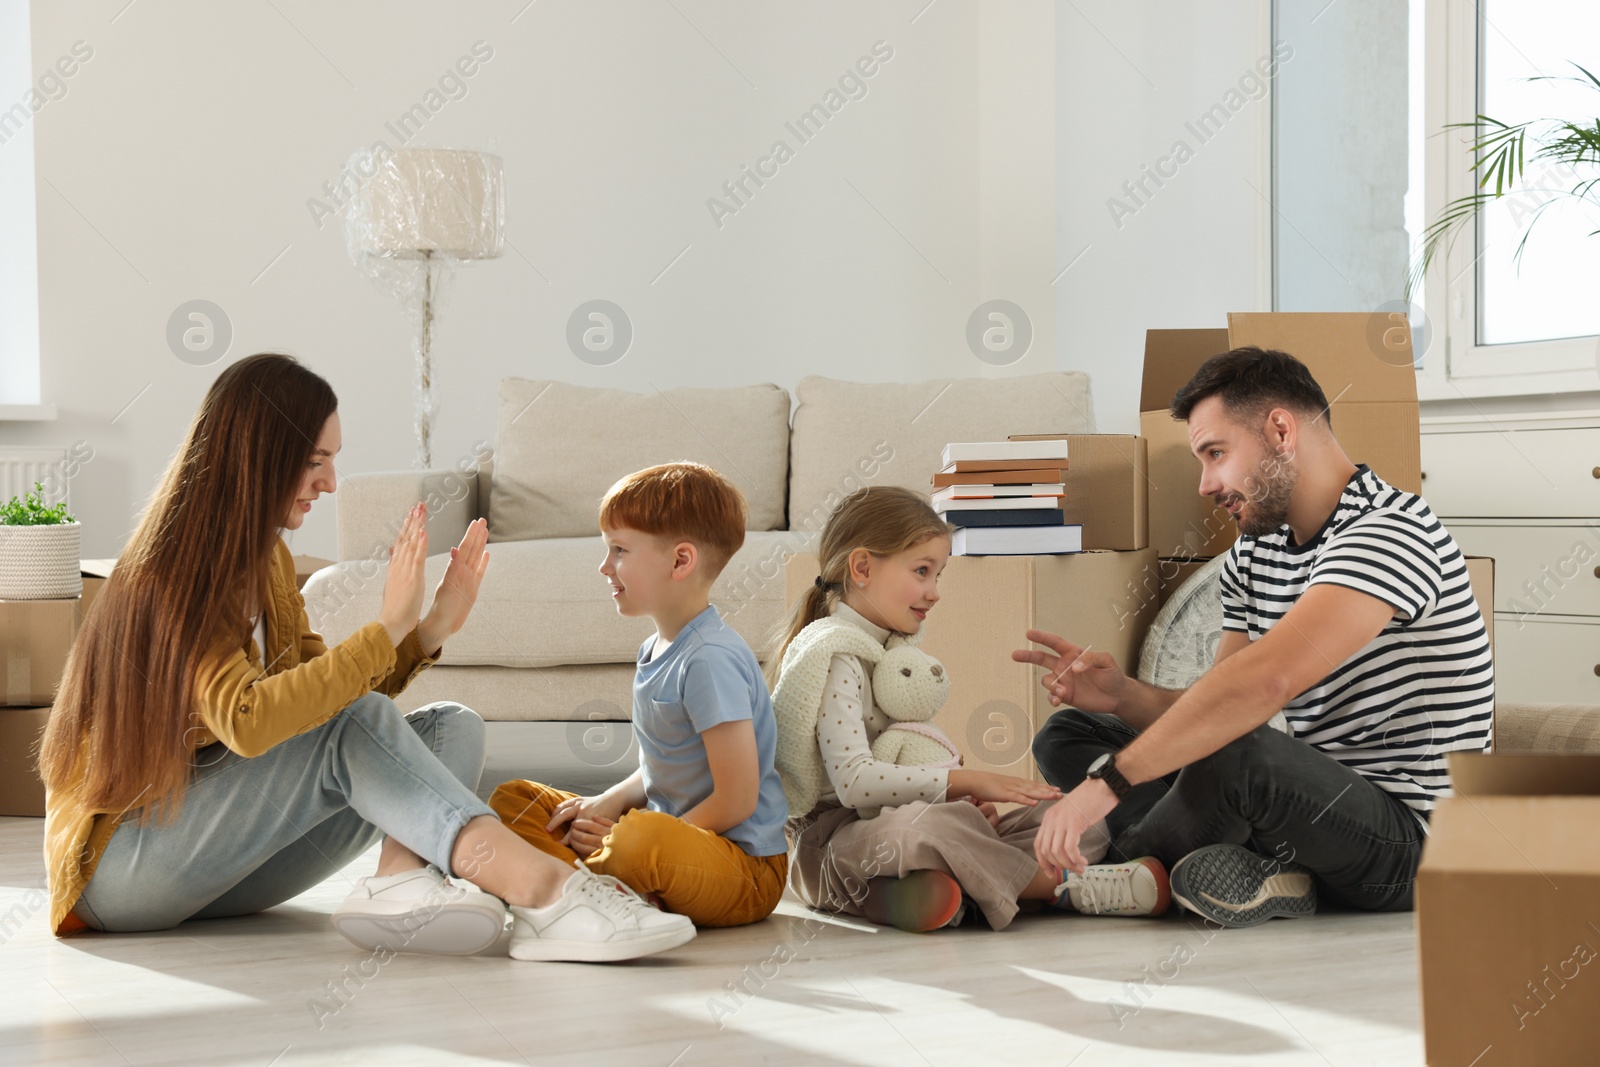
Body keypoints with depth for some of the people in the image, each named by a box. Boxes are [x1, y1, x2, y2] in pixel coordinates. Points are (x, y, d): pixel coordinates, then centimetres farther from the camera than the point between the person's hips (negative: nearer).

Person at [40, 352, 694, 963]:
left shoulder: (265, 559, 11)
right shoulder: (169, 576, -18)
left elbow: (320, 695, 7)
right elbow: (246, 721, -34)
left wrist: (435, 626, -4)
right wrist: (388, 627, -31)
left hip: (222, 868, 9)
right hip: (119, 864, -9)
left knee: (453, 727, -6)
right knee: (353, 727, -29)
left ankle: (402, 881, -37)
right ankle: (541, 890, -42)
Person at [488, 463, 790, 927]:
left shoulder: (711, 660, -19)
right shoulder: (655, 651, 11)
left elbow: (736, 801, -21)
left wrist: (623, 838, -14)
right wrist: (610, 802, 1)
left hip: (745, 870, -10)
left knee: (641, 841, -43)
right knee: (514, 799, 10)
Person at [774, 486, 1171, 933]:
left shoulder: (891, 646, 17)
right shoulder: (832, 655, -13)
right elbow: (854, 780, -24)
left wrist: (962, 796, -4)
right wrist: (963, 781, -22)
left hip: (886, 823, 9)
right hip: (829, 840, -9)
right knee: (925, 827, -41)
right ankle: (1060, 884, -24)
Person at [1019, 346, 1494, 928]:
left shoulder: (1389, 531, -19)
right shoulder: (1253, 556, 12)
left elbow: (1265, 682, -33)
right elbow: (1210, 711, 11)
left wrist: (1107, 781, -35)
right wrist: (1123, 695, -11)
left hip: (1410, 836, -9)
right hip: (1315, 807, 10)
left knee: (1236, 753, -38)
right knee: (1067, 734, 8)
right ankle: (1255, 870, -14)